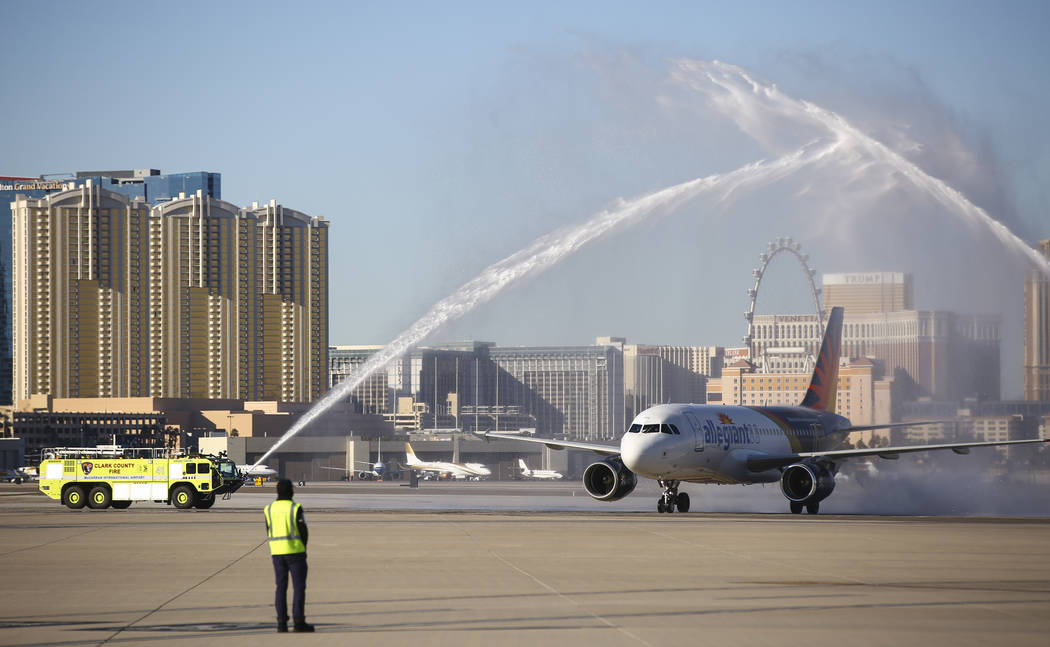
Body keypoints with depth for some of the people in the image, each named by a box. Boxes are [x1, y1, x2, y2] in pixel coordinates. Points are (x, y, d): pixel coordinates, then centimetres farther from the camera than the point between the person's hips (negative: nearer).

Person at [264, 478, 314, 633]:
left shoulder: (269, 509, 4)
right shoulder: (295, 508, -10)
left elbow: (269, 533, 8)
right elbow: (303, 531, -9)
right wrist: (303, 549, 6)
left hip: (277, 553, 4)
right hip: (295, 551, -4)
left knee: (281, 587, 7)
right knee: (299, 587, 0)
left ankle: (282, 623, 3)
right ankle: (298, 621, -4)